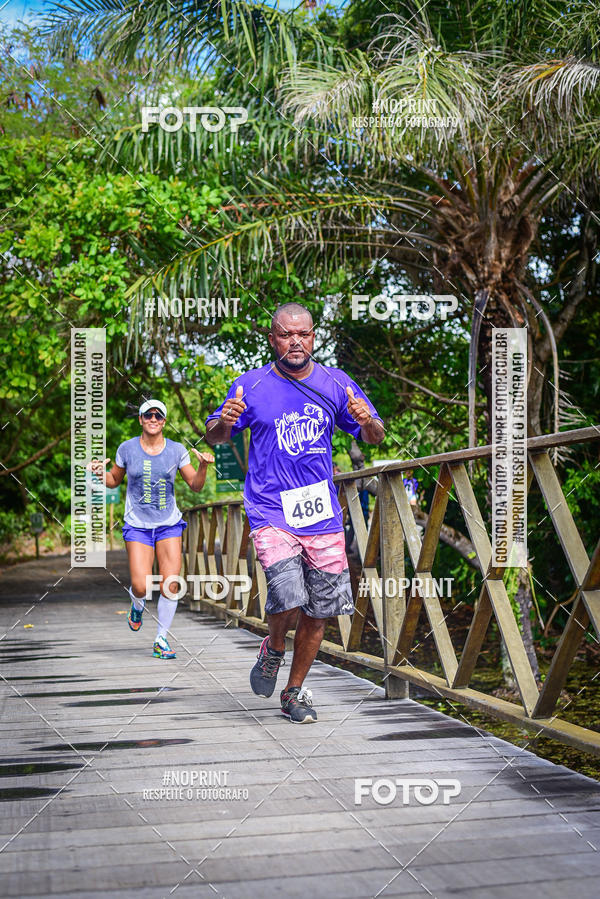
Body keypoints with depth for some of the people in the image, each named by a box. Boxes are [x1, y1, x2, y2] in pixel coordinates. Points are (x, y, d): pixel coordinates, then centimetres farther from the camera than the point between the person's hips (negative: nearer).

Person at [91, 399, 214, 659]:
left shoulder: (176, 450, 0)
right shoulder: (127, 448, -1)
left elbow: (195, 486, 2)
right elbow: (115, 480, 12)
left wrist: (203, 466, -17)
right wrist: (101, 474, -10)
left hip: (169, 524, 1)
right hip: (137, 525, -1)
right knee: (141, 586, -12)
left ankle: (161, 640, 9)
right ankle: (138, 604, 28)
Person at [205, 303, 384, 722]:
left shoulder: (336, 383, 4)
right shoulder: (252, 385, 0)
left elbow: (376, 437, 9)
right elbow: (214, 437, 9)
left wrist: (367, 421, -15)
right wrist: (224, 422, -15)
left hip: (322, 513, 3)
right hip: (271, 513, -3)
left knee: (319, 612, 7)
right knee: (288, 601, -20)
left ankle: (294, 692, 28)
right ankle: (274, 648, 16)